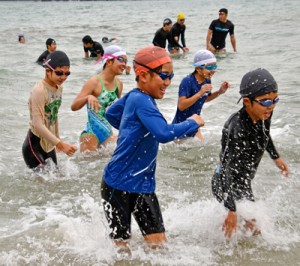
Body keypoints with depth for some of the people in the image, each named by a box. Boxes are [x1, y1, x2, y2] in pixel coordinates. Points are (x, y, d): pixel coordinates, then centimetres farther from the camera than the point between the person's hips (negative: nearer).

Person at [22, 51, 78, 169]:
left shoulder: (58, 87, 4)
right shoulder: (39, 91, -22)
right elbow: (38, 124, -26)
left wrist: (57, 139, 24)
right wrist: (61, 144, -27)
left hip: (49, 145, 9)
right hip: (35, 146, -9)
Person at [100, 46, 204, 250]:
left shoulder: (134, 97, 6)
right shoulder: (142, 101, -21)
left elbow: (111, 114, 25)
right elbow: (164, 133, -34)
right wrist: (192, 123, -18)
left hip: (143, 185, 8)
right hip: (119, 185, -8)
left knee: (159, 243, 4)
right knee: (122, 245, 5)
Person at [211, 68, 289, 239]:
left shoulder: (264, 115, -11)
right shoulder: (236, 128, -35)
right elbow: (229, 170, -36)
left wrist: (276, 157, 28)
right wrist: (232, 210, -38)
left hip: (243, 182, 9)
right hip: (228, 184, -9)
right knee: (254, 229, -8)